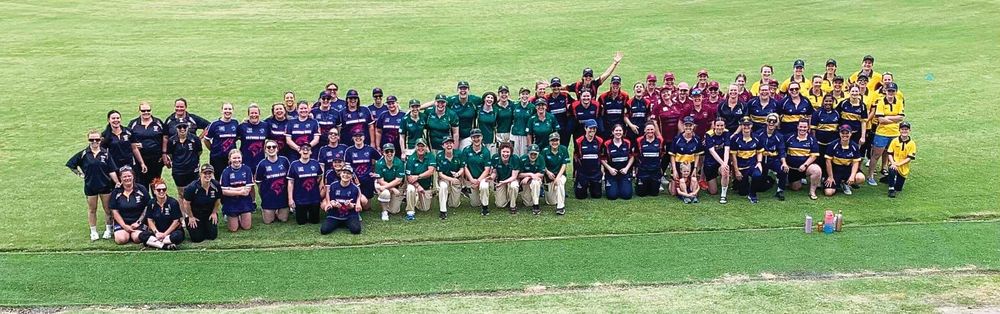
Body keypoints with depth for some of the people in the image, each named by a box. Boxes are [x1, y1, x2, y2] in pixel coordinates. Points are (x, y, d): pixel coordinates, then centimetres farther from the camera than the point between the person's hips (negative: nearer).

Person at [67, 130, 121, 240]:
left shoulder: (105, 153, -2)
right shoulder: (83, 154, -4)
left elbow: (111, 171, -3)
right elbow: (70, 165, 5)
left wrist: (117, 182, -10)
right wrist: (80, 174, 2)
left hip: (105, 185, 0)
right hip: (90, 186, 0)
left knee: (107, 208, 7)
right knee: (92, 209, 12)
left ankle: (108, 230, 20)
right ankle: (93, 231, 23)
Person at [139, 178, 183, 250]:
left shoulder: (173, 202, -9)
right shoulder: (151, 204, 2)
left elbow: (176, 222, -9)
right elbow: (150, 220, 3)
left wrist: (165, 234, -14)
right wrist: (156, 233, -13)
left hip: (171, 231, -4)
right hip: (158, 231, 4)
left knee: (178, 235, -38)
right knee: (142, 235, -23)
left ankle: (153, 243, -28)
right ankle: (165, 245, -33)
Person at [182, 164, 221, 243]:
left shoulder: (216, 185, -16)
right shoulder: (193, 187, -26)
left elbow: (218, 200, 3)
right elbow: (186, 203, -15)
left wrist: (214, 213, 4)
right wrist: (191, 217, -7)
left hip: (209, 213, 3)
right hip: (194, 214, -3)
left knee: (213, 236, -1)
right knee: (197, 238, -5)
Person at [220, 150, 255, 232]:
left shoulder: (247, 169, -7)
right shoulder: (226, 171, -10)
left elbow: (248, 189, -10)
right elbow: (223, 191, -15)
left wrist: (232, 189, -17)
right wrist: (240, 192, -21)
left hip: (245, 202, 1)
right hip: (231, 203, -1)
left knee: (247, 227, 4)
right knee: (233, 229, 2)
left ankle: (240, 218, 33)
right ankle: (228, 218, 32)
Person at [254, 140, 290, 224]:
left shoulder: (284, 160, -5)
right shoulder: (262, 164, -10)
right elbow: (258, 181, 0)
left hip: (283, 196, 2)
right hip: (269, 197, -2)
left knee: (283, 219, 7)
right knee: (268, 221, 5)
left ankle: (276, 212, 38)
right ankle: (264, 210, 36)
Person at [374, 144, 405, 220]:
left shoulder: (399, 163, -16)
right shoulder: (379, 163, -17)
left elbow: (398, 180, -17)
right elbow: (381, 181, -16)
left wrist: (385, 186, -26)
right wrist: (393, 189, -25)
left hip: (396, 187, 1)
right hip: (382, 186, -1)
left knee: (394, 211, -3)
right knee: (385, 193, -37)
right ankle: (384, 211, -11)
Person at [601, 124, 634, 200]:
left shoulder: (628, 143, 1)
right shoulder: (607, 144, -7)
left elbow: (632, 157, 7)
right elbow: (602, 159, -2)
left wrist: (626, 168, -5)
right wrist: (609, 168, -13)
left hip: (624, 172, 2)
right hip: (611, 173, -2)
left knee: (627, 195, -10)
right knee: (612, 195, -13)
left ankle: (623, 186, 24)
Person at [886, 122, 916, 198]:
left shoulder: (912, 143, -6)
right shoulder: (895, 141, -3)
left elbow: (909, 158, -10)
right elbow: (889, 154, -2)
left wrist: (898, 164, -20)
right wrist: (893, 163, -18)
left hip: (903, 167, 1)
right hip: (894, 164, -1)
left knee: (898, 189, 1)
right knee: (892, 170, -38)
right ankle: (891, 189, -22)